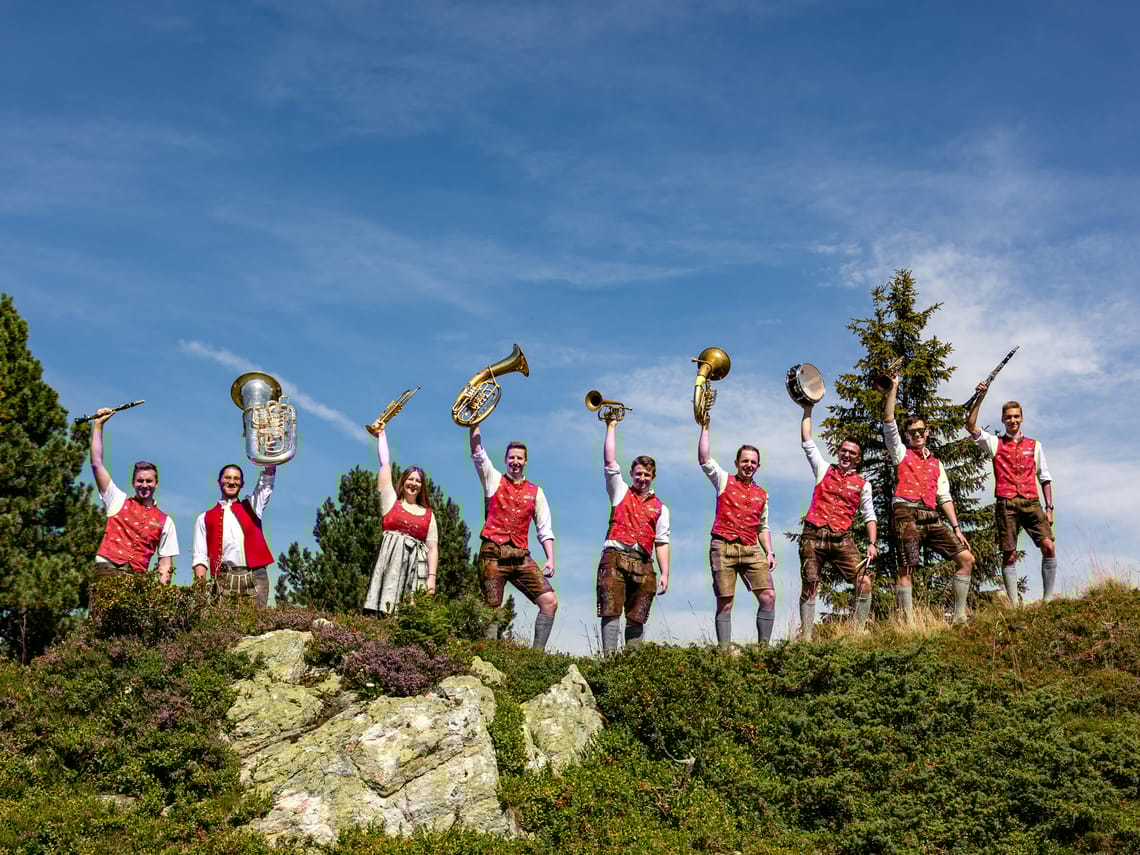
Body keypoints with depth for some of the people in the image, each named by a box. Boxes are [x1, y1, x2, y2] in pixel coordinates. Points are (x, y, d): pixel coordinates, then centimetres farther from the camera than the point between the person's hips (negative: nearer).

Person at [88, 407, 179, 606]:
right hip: (108, 569, -1)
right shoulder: (118, 501, 17)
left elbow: (166, 561, 16)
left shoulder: (164, 521, 18)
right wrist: (98, 425, 12)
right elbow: (97, 464, 13)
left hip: (137, 577, 1)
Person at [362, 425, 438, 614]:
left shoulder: (428, 514, 17)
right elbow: (385, 464, 15)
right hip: (391, 562, -1)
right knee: (385, 613, -14)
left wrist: (431, 577, -3)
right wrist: (381, 434, 22)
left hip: (415, 566, 2)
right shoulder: (391, 501, 15)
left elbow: (433, 548, 11)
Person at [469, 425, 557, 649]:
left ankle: (537, 653, -8)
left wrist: (550, 559, 0)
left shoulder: (535, 492, 15)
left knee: (550, 602, -11)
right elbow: (477, 452, -1)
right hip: (493, 553, -2)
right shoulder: (494, 481, 11)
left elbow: (545, 529, 12)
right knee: (491, 609, -6)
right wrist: (475, 422, -11)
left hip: (521, 555, 2)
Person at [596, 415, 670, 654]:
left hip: (642, 562, 3)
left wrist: (665, 573, 5)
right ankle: (609, 658, -18)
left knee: (637, 618, 1)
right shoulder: (621, 492, 16)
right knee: (611, 612, -11)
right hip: (615, 556, -2)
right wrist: (612, 427, 7)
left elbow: (662, 542, 15)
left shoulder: (659, 507, 20)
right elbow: (609, 462, 6)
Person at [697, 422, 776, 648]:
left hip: (751, 549, 3)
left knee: (768, 596, -10)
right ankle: (724, 650, -3)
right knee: (725, 603, -4)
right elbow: (704, 458, -2)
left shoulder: (762, 494, 19)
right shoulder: (724, 481, 10)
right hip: (723, 547, -3)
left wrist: (769, 553, 11)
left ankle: (763, 646, -5)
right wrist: (705, 428, -4)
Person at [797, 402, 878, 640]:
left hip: (842, 539, 1)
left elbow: (870, 516, 12)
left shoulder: (863, 484, 14)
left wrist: (872, 543, -3)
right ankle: (805, 637, -2)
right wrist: (808, 409, 9)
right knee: (809, 587, -3)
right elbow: (807, 442, 11)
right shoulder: (824, 470, 14)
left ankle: (860, 631, -9)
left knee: (864, 582, -14)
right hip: (814, 536, -1)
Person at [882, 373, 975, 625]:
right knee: (906, 570, -13)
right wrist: (894, 387, -3)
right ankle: (909, 623, -15)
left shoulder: (936, 464, 26)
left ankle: (959, 616, 4)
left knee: (966, 558, -1)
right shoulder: (901, 452, 14)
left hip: (931, 517, 5)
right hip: (907, 513, -5)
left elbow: (945, 498, 22)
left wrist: (956, 528, 12)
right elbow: (889, 421, 1)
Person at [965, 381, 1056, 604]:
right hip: (1006, 504, -1)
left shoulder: (1034, 446, 17)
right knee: (1009, 555, -3)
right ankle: (1013, 604, -1)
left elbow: (1045, 478, 17)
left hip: (1031, 502, 1)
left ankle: (1047, 598, -9)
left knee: (1049, 546, -16)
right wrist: (980, 398, -8)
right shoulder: (995, 443, 13)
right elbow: (971, 427, -1)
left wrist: (1049, 507, 7)